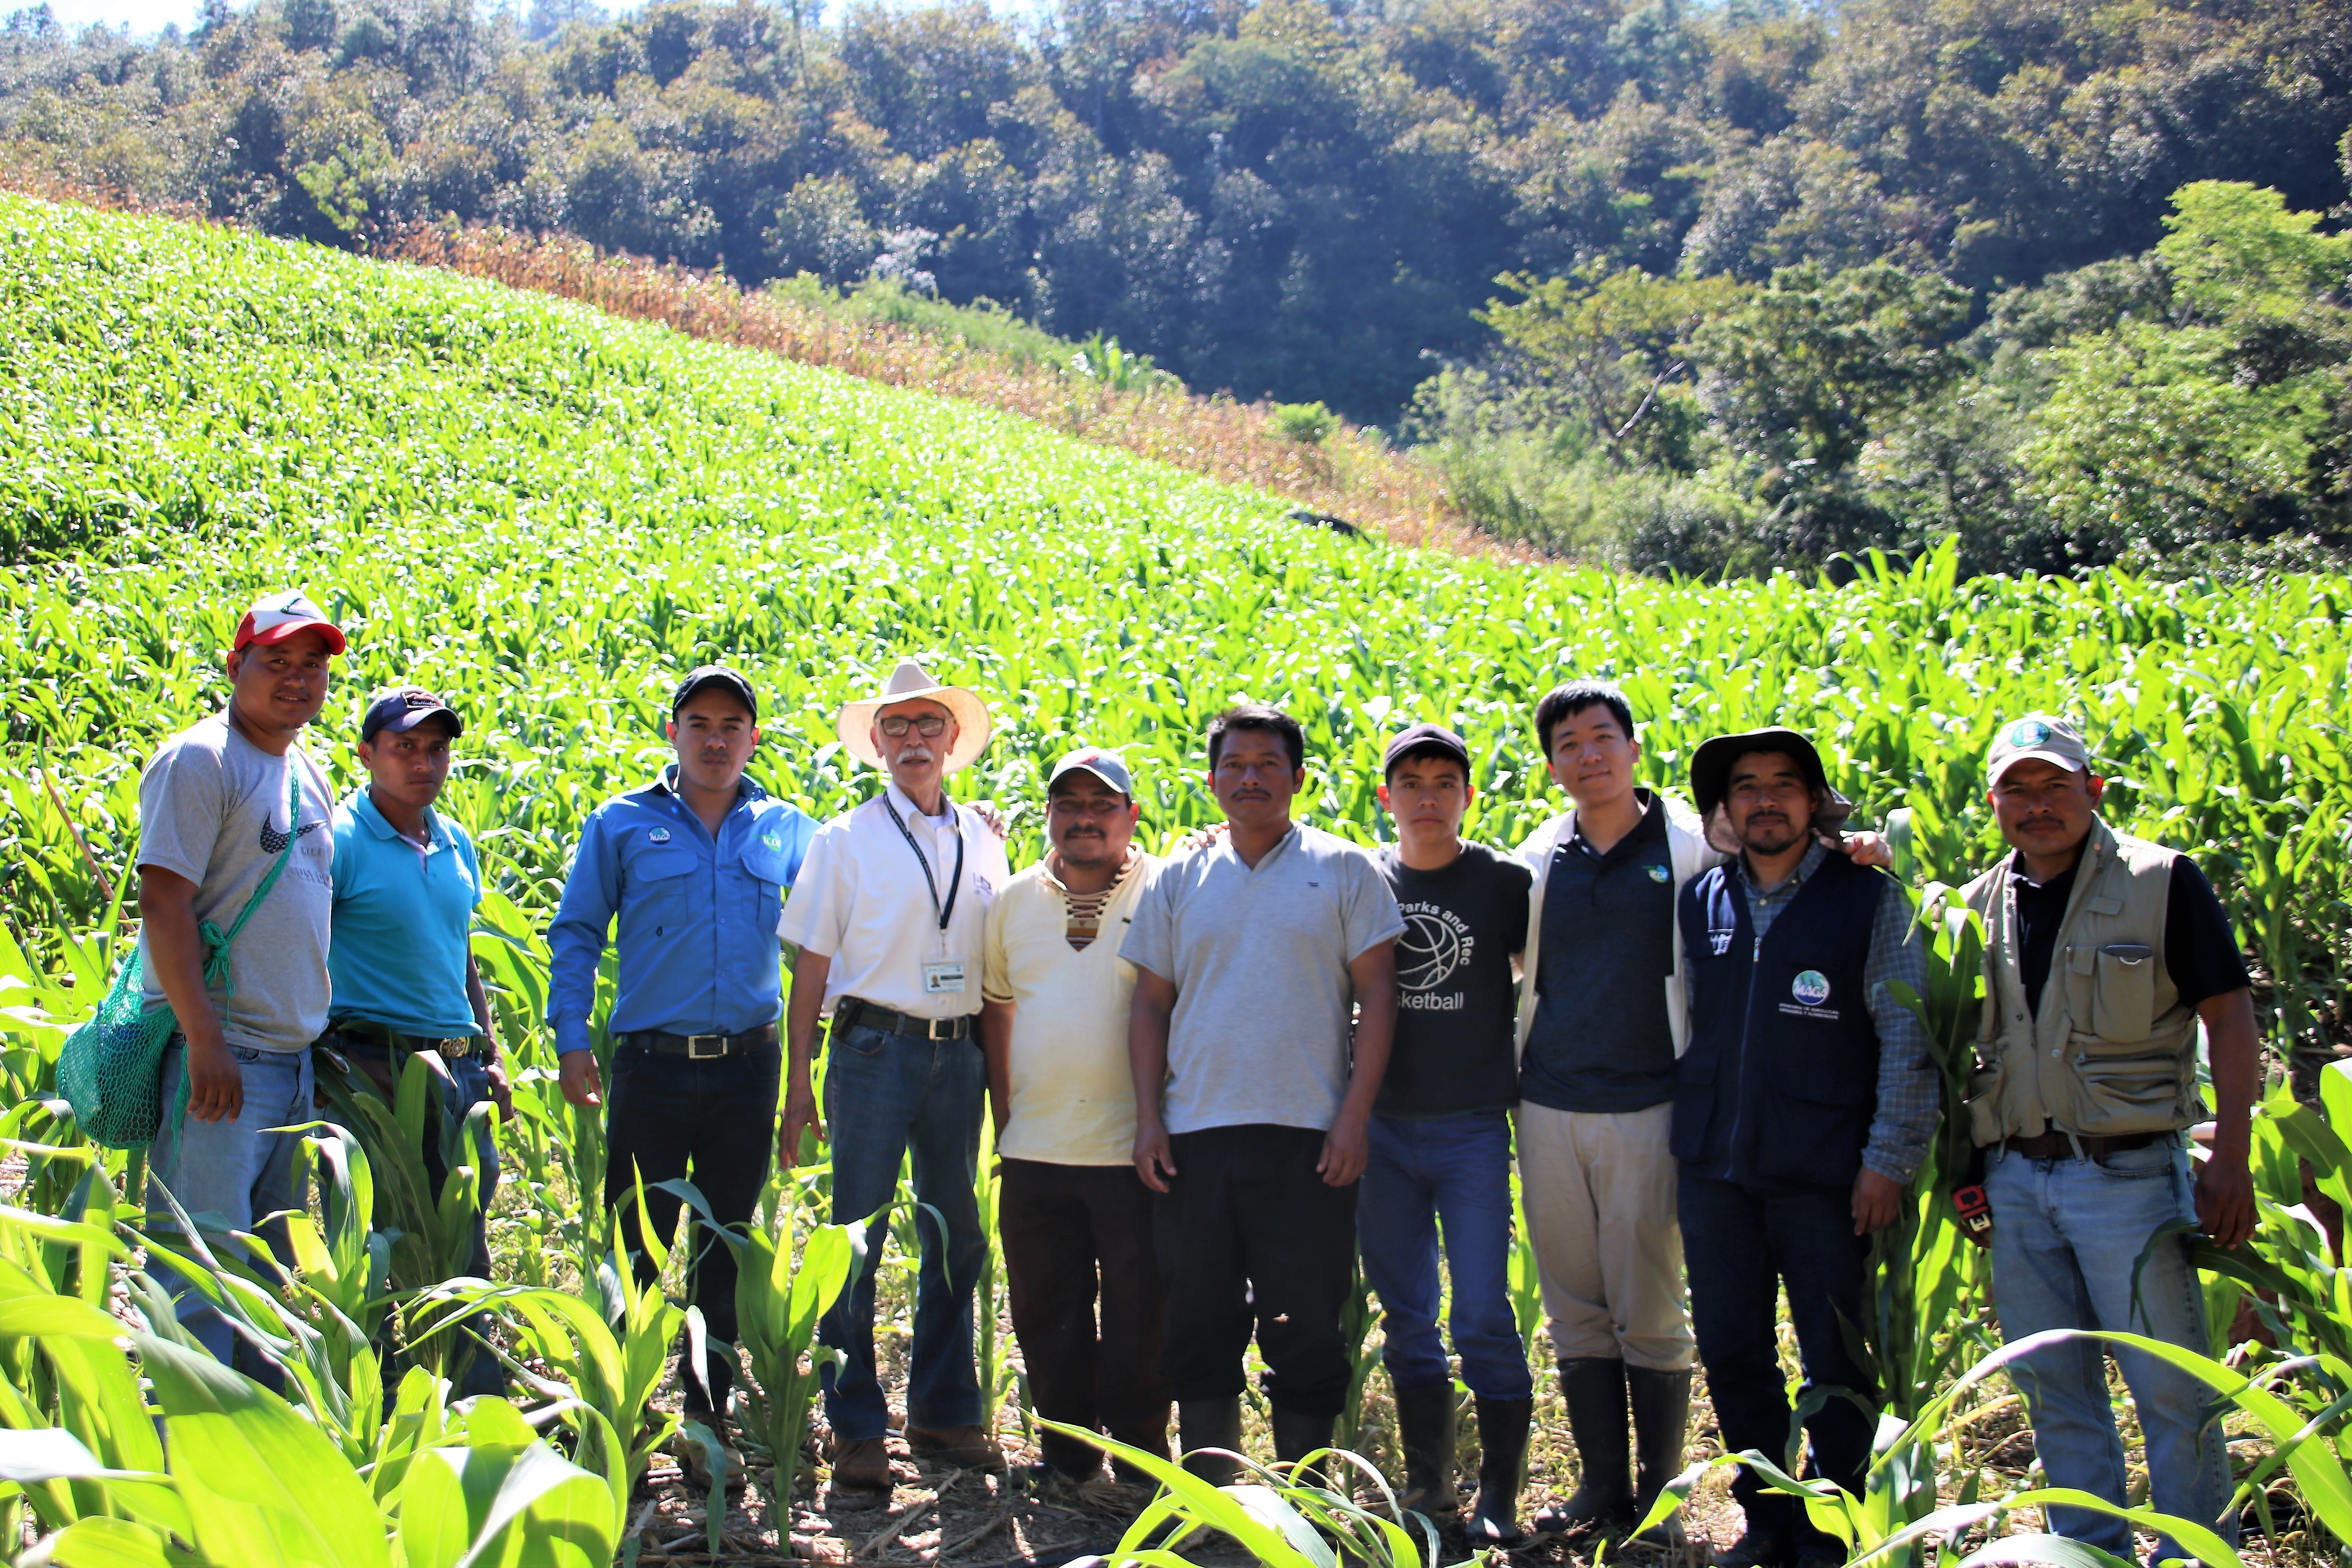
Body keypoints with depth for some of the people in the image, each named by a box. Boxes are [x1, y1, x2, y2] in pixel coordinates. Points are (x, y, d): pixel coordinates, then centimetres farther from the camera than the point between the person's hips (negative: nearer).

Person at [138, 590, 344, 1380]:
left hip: (293, 1058, 8)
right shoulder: (199, 761, -8)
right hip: (221, 1055, -8)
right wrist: (205, 1040, -21)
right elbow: (164, 903, -15)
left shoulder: (308, 774, 17)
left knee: (270, 1269, 13)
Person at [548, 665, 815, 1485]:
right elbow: (576, 934, 6)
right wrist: (571, 1036, -3)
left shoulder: (786, 830, 9)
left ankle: (708, 1421, 20)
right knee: (636, 1249, 1)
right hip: (652, 1068, -2)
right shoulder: (622, 825, 4)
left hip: (746, 1069, 2)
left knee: (726, 1252, 9)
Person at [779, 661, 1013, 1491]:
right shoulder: (844, 841, 2)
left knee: (956, 1236, 10)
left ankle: (945, 1413, 22)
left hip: (958, 1055, 4)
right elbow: (812, 967, 1)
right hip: (875, 1046, -4)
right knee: (857, 1238, -2)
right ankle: (857, 1428, 8)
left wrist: (999, 1065, 12)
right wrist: (800, 1081, -2)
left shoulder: (983, 840, 11)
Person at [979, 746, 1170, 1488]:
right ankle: (1065, 1447, 25)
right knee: (1046, 1311, 11)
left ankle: (1140, 1453, 15)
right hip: (1035, 1149, 4)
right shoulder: (1016, 900, 11)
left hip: (1133, 1149, -4)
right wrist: (1003, 1112, 13)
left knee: (1139, 1311, 1)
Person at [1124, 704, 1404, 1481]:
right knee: (1199, 1320, 8)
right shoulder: (1178, 880, 11)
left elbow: (1376, 995, 1)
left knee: (1305, 1322, 2)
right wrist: (1149, 1117, 3)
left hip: (1308, 1134, -3)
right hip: (1194, 1132, 3)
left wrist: (1355, 1115, -7)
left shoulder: (1343, 870, 4)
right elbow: (1152, 1006, 12)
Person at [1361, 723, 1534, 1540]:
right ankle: (1425, 1485, 21)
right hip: (1384, 1127, 3)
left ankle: (1498, 1497, 7)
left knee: (1482, 1317, -5)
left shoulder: (1504, 882, -2)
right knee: (1406, 1317, 9)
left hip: (1473, 1128, -2)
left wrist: (1514, 1068, 0)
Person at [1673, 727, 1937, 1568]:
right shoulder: (1698, 903, 8)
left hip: (1825, 1176, -3)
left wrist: (1889, 1160, -7)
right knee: (1732, 1357, 11)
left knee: (1838, 1368, 4)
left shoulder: (1870, 899, -1)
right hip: (1715, 1169, 4)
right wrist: (1679, 1138, 11)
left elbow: (1908, 1040, -2)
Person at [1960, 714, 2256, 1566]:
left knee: (2171, 1386, 0)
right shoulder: (1978, 907, 9)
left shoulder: (2163, 882, -5)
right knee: (2054, 1385, 12)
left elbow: (2230, 1017, -5)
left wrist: (2232, 1157, -12)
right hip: (2015, 1183, 5)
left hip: (2129, 1172, -5)